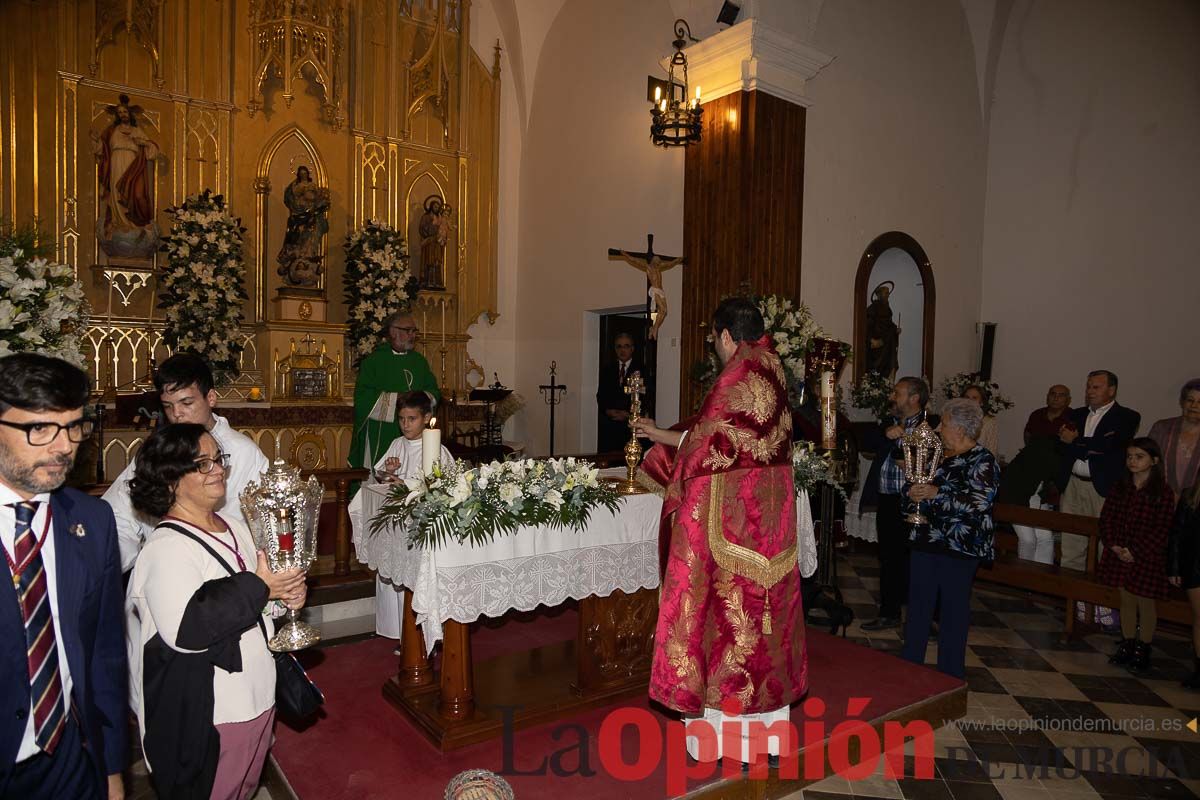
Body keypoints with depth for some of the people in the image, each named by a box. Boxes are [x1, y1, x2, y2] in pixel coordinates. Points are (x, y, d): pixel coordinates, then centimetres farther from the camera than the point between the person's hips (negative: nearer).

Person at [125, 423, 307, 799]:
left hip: (257, 697, 8)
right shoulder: (166, 547, -21)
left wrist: (285, 594, -3)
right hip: (205, 715, -8)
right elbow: (185, 629, -33)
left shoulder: (236, 527, 5)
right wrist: (259, 587, -27)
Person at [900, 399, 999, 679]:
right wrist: (914, 491, -4)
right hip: (927, 540, 7)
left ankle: (951, 676, 19)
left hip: (959, 547, -7)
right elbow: (915, 485, 19)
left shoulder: (982, 461, -10)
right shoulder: (940, 455, 11)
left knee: (954, 609, 5)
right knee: (918, 603, 12)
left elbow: (980, 502, -20)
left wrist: (937, 494, -20)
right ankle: (910, 664, 25)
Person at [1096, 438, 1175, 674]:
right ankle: (1126, 645, 25)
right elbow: (1106, 517, 5)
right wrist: (1113, 544, -8)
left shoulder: (1163, 493, -10)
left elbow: (1162, 530, -13)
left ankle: (1142, 651, 19)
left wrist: (1135, 552, -16)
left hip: (1147, 557, -4)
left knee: (1145, 603, 6)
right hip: (1120, 554, 4)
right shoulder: (1120, 487, 4)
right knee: (1126, 600, 13)